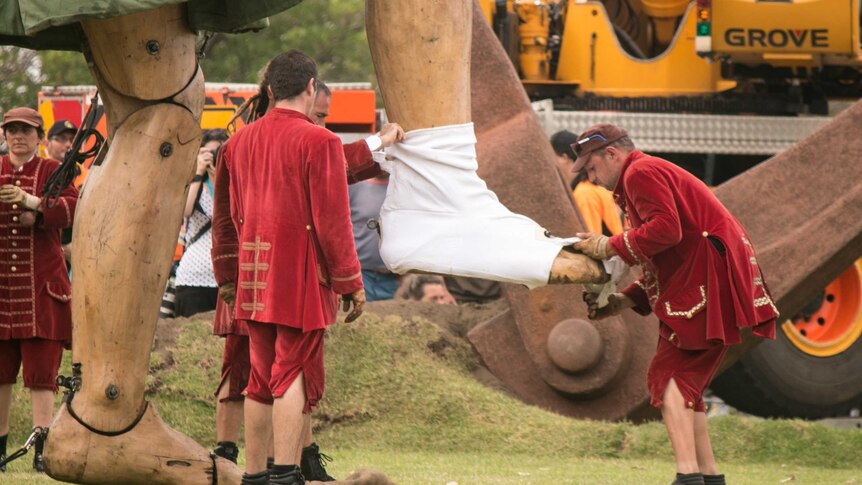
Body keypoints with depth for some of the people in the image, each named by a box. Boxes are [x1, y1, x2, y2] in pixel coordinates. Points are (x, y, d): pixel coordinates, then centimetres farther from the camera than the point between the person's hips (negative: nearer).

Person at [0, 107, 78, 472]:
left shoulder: (52, 171, 5)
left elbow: (72, 207, -11)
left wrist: (31, 203, -27)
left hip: (41, 286, -2)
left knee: (41, 370, -5)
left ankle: (42, 450, -8)